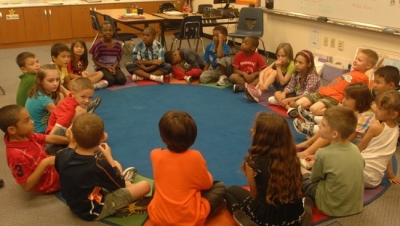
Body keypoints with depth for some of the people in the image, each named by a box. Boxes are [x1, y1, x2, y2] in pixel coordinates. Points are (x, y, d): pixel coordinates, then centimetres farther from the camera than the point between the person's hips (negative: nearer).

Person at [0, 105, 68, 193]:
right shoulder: (17, 156, -37)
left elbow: (50, 138, 0)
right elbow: (27, 187, -31)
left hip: (51, 166, 8)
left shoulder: (25, 135, -14)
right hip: (49, 183, -8)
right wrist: (44, 163, -37)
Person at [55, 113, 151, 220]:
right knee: (145, 185, -5)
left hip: (74, 204, 7)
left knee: (116, 164, 13)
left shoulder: (62, 155, -17)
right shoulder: (100, 166, -34)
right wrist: (109, 157, -6)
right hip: (95, 211, -7)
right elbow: (121, 185, -12)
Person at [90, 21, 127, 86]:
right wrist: (107, 68, -17)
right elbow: (95, 61, -5)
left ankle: (113, 75, 4)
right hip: (102, 67, -3)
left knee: (122, 80, -25)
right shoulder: (98, 44, -10)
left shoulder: (118, 44, -1)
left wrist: (113, 67, -16)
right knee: (110, 80, -31)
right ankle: (101, 79, 1)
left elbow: (118, 59, 5)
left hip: (114, 67, 3)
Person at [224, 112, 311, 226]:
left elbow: (254, 194, -7)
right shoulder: (291, 156, -6)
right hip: (295, 214, 4)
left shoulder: (253, 161, -19)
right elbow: (296, 188, 6)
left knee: (231, 191, 22)